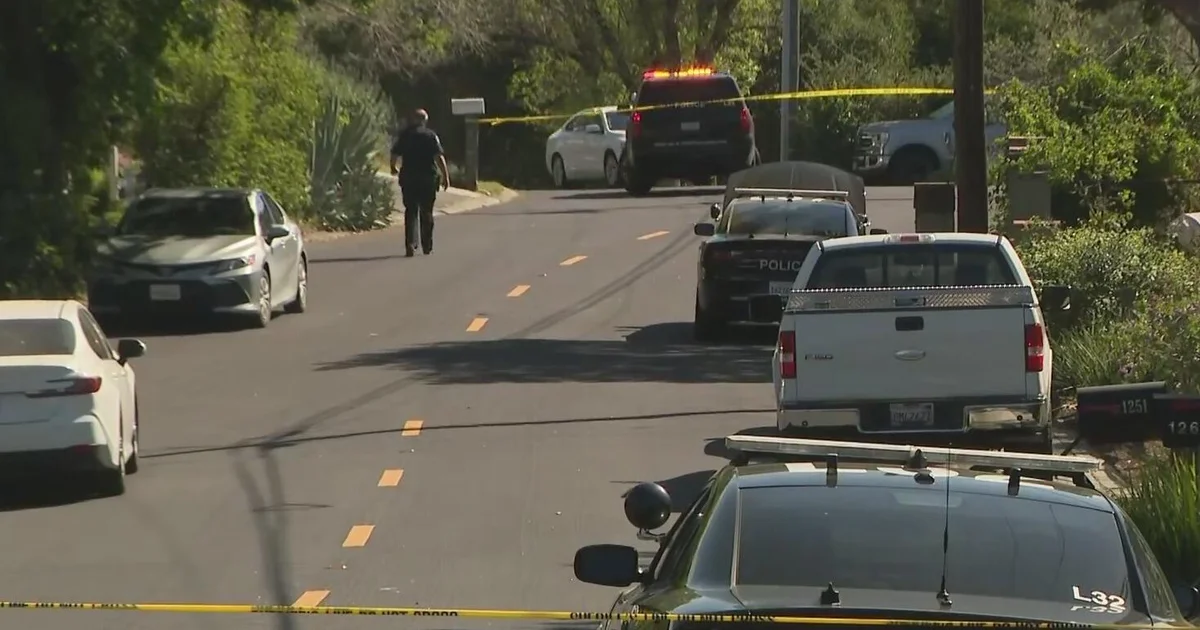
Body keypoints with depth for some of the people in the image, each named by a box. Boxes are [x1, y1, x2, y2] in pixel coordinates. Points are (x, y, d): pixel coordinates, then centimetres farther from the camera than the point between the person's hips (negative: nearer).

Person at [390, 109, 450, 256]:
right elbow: (439, 157, -11)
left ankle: (410, 244, -13)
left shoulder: (404, 135, 3)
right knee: (426, 212, 10)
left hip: (408, 177, 1)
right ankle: (427, 246, 16)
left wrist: (393, 168, 25)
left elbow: (394, 154, 5)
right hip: (428, 178, -1)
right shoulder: (431, 135, -2)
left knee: (410, 211, 3)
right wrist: (445, 175, -10)